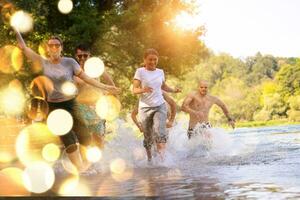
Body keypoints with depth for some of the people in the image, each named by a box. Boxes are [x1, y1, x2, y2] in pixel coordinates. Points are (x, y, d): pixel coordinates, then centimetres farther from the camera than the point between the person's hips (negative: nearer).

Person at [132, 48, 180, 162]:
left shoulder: (160, 72, 9)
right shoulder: (140, 71, -3)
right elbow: (134, 90, -9)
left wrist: (174, 90, 8)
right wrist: (143, 90, -30)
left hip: (160, 106, 2)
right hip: (145, 107, -2)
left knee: (160, 131, -20)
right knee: (148, 136, 7)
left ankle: (161, 157, -26)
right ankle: (149, 158, 25)